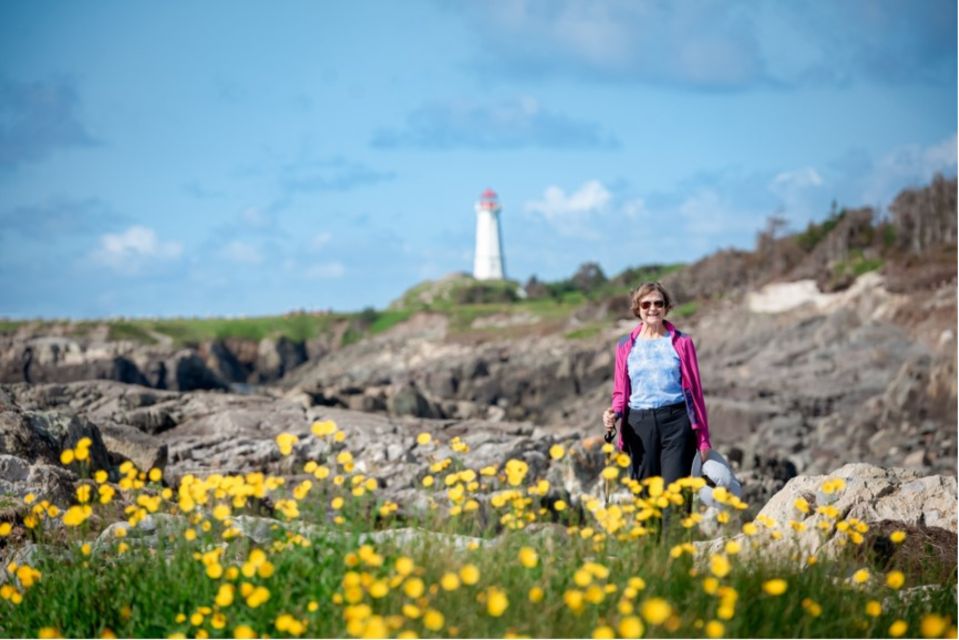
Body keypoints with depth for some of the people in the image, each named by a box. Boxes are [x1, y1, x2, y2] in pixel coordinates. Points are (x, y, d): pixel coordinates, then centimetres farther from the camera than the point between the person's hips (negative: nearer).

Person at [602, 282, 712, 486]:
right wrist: (614, 414, -9)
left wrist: (703, 439, 5)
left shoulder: (681, 343, 7)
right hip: (639, 424, 2)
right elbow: (620, 392, 14)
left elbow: (694, 389, 7)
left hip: (676, 421, -2)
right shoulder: (626, 346, 10)